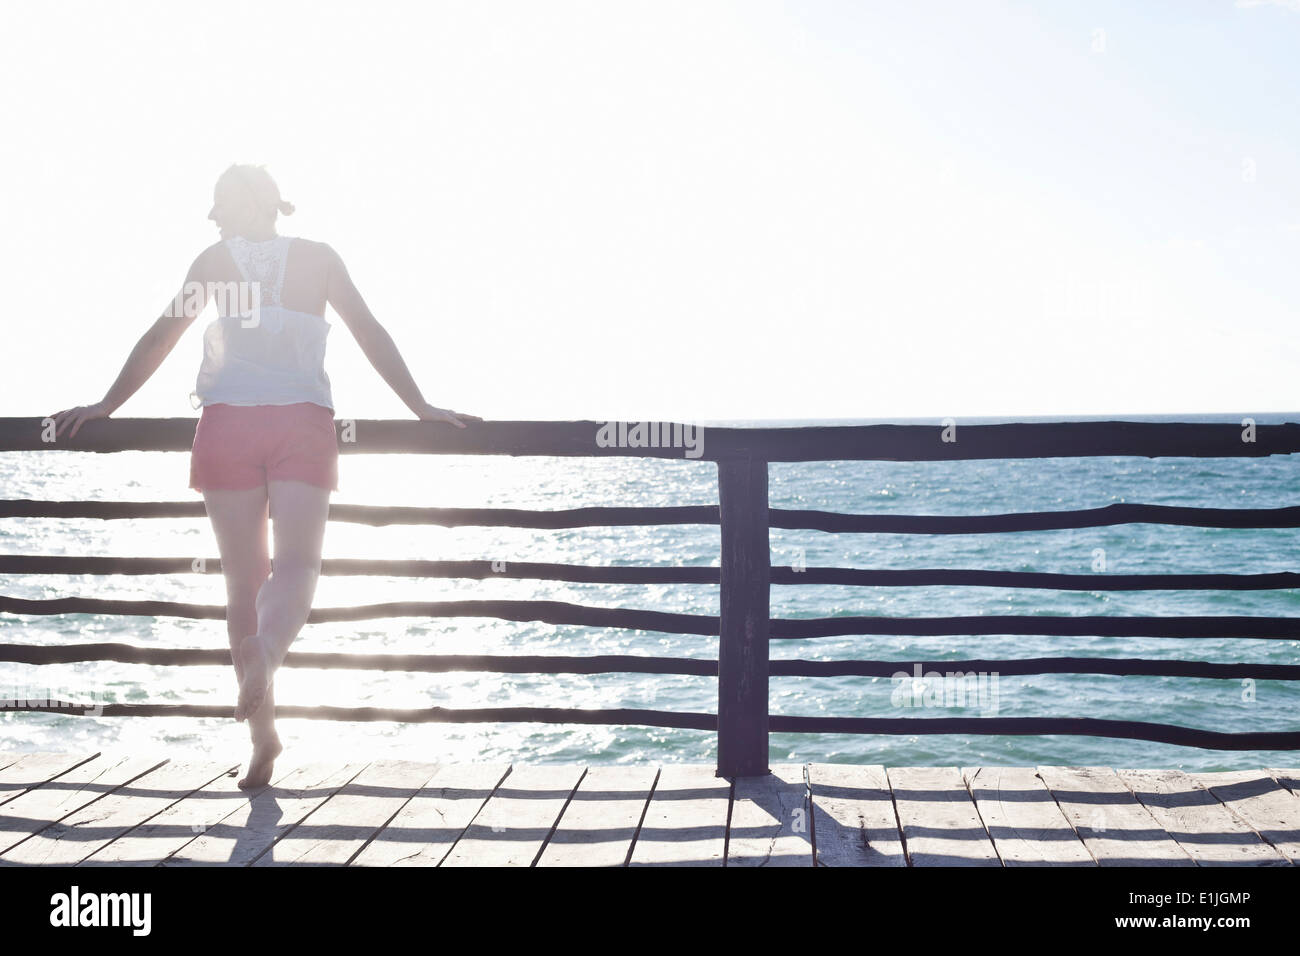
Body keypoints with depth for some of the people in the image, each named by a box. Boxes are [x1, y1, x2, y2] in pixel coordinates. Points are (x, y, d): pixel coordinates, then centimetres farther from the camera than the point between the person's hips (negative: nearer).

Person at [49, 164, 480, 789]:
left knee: (243, 579, 7)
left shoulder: (215, 259, 10)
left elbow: (161, 336, 10)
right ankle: (267, 645, -41)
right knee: (297, 564, -6)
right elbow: (370, 335, 7)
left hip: (228, 422, 1)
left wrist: (107, 406, 17)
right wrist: (421, 407, 9)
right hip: (302, 419, 0)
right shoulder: (318, 258, 12)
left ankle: (263, 733, 9)